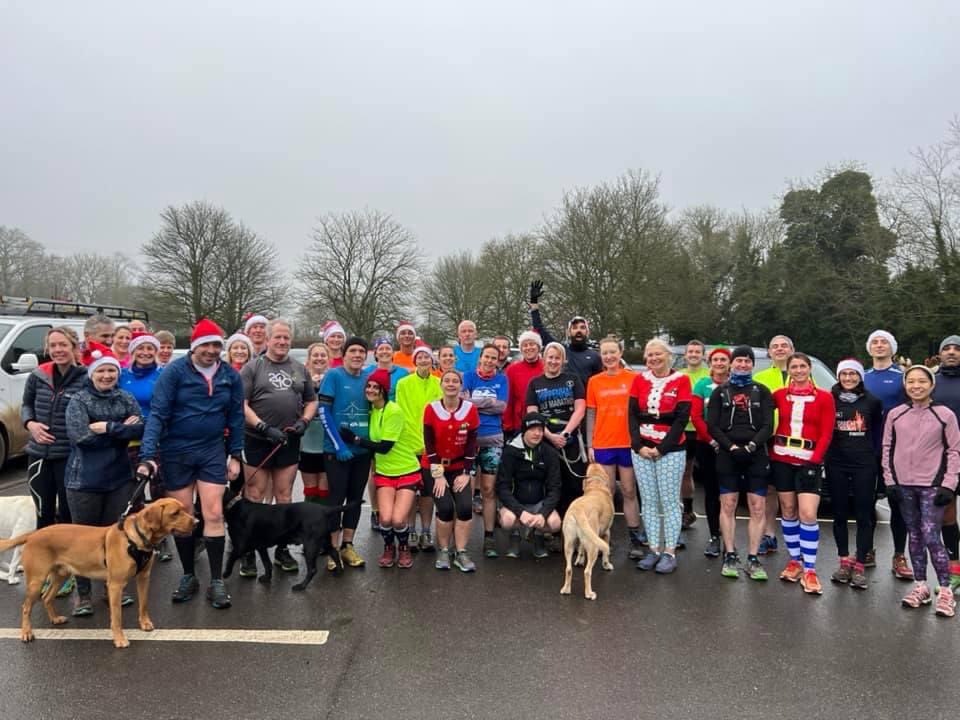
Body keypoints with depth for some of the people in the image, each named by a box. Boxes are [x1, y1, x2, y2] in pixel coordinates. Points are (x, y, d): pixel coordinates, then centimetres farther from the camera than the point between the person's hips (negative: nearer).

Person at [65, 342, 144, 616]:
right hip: (84, 479, -3)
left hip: (120, 477, 3)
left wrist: (107, 427, -15)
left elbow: (140, 429, -6)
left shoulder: (126, 399, 8)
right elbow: (80, 435, -16)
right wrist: (122, 430, -13)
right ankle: (83, 593, 18)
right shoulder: (79, 400, -1)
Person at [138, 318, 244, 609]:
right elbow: (157, 413, -15)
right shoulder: (174, 371, -11)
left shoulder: (231, 376, -2)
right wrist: (149, 455, -24)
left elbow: (236, 417, 5)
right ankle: (188, 576, 26)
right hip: (176, 452, -1)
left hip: (212, 451, 1)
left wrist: (235, 455, 2)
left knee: (213, 514, -2)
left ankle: (217, 581, 7)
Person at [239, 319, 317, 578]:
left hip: (289, 443, 3)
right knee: (253, 498, 2)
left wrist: (304, 421, -1)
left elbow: (312, 400, 17)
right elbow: (241, 404, -8)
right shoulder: (252, 367, -1)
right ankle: (248, 553, 11)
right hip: (258, 441, -3)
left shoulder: (299, 369, 11)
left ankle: (282, 549, 20)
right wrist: (264, 427, -15)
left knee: (284, 497, 9)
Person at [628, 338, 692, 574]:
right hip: (641, 449, 4)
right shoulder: (639, 380, 9)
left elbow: (681, 418, -7)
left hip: (670, 450, -3)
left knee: (670, 502, 1)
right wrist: (638, 446, -7)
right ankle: (654, 550, 17)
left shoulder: (681, 380, -1)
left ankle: (670, 552, 9)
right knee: (649, 501, 8)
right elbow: (632, 415, 5)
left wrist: (662, 448, -12)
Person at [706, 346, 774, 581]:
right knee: (728, 505, 2)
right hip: (727, 455, 0)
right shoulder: (720, 391, 11)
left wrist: (750, 447, -14)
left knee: (758, 508, -2)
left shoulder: (762, 391, 11)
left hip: (756, 455, 0)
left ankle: (753, 559, 7)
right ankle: (730, 557, 11)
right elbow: (712, 425, 2)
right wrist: (732, 447, -11)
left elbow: (768, 425, 1)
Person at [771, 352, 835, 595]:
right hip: (781, 459, 2)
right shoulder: (779, 395, 5)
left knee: (808, 514, -10)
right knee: (788, 510, 10)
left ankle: (809, 570, -1)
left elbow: (826, 434, -2)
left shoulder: (824, 397, 0)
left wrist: (814, 460, -11)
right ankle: (795, 561, 23)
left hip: (808, 461, -2)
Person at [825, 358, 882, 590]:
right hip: (836, 464, 1)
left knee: (864, 516, 0)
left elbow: (878, 431, 12)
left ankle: (859, 567, 5)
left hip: (864, 464, 0)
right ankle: (844, 562, 20)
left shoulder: (872, 402, 3)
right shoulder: (829, 400, 1)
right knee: (840, 514, 8)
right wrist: (823, 453, 1)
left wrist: (873, 452, 6)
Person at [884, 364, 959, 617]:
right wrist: (890, 480, 3)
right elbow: (888, 448, 10)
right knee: (915, 536, 10)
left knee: (931, 538, -9)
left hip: (932, 486, -3)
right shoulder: (895, 414, 5)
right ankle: (921, 587, 19)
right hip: (904, 485, 3)